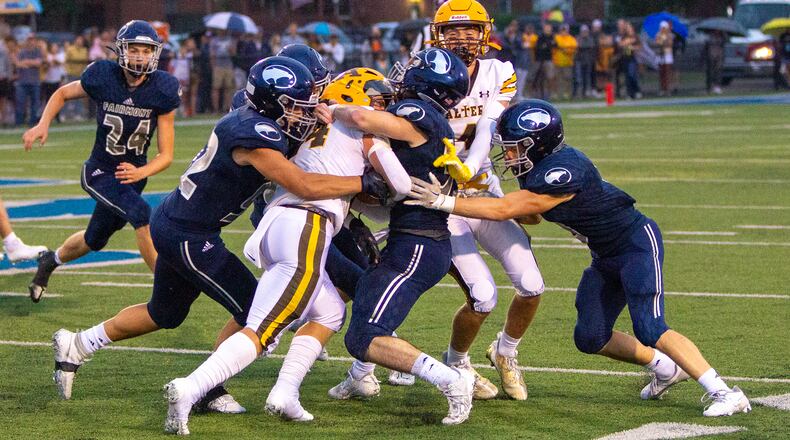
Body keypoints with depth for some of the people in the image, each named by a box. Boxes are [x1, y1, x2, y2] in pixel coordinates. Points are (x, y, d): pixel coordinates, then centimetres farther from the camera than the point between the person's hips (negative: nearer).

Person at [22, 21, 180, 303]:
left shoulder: (162, 91, -16)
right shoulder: (102, 77, -18)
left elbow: (166, 155, -13)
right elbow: (62, 94, 5)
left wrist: (140, 172, -32)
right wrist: (43, 124, -11)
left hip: (132, 174, 3)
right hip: (99, 172, -3)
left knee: (94, 241, 22)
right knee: (142, 214, -30)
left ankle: (51, 260, 53)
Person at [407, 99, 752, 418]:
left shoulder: (563, 173, -31)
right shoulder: (538, 167, -2)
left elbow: (504, 210, -31)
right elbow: (530, 216, 14)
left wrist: (443, 202, -30)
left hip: (637, 244, -9)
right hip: (607, 257, 9)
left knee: (650, 330, -19)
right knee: (590, 338, 7)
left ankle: (724, 393, -13)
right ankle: (666, 368, 26)